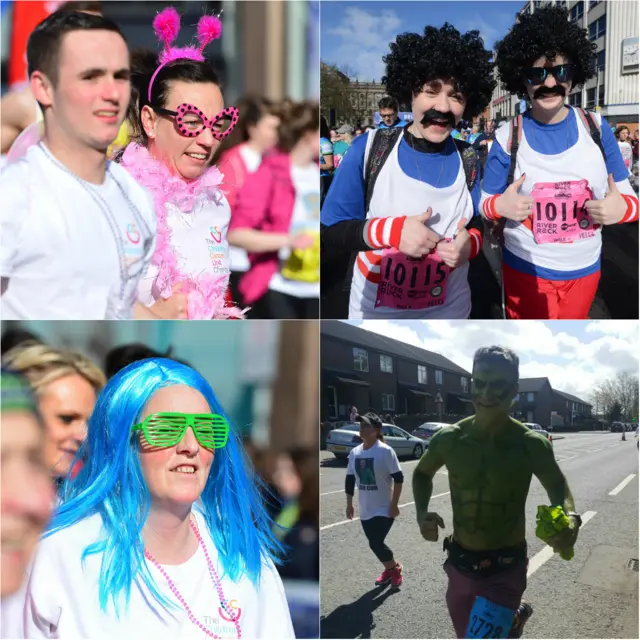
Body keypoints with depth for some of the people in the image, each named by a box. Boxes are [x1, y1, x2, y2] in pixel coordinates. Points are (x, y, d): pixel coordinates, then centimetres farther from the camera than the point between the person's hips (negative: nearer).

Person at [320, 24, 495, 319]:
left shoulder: (468, 160, -4)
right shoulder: (368, 149, -12)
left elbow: (477, 226, 5)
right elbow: (328, 235, -11)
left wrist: (470, 244, -18)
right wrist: (389, 230, -27)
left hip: (449, 310, 2)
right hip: (373, 310, -2)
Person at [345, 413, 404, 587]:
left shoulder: (385, 451, -16)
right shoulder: (355, 452, 2)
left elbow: (398, 478, -14)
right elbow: (350, 479, 12)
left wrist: (394, 504, -15)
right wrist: (349, 504, 12)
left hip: (384, 508, -6)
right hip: (365, 510, 6)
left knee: (376, 543, -11)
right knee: (375, 543, 12)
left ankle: (395, 569, 15)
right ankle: (390, 569, 36)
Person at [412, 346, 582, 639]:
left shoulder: (531, 445, -14)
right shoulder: (449, 439, -7)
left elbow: (557, 485, 3)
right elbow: (422, 473, 12)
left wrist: (571, 520, -19)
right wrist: (422, 513, -7)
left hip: (505, 569, -3)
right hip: (460, 565, 4)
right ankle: (515, 615, 48)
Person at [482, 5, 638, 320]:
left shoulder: (596, 128, -5)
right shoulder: (507, 137, -10)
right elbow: (485, 204, -1)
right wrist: (500, 205, -23)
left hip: (584, 270, 2)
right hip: (525, 269, -2)